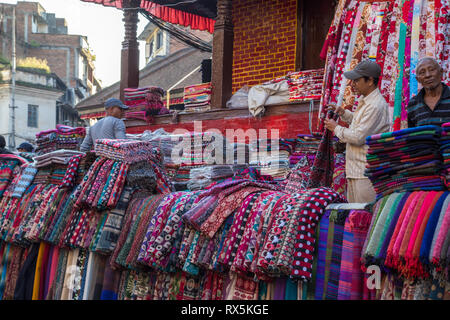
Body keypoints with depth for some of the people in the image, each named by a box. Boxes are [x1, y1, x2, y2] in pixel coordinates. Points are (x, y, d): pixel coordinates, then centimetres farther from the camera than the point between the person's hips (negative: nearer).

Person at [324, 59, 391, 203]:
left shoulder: (375, 106, -20)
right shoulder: (364, 100, 13)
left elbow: (358, 137, -22)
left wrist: (336, 128, -7)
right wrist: (344, 113, 14)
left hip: (366, 172, -11)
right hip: (354, 169, 11)